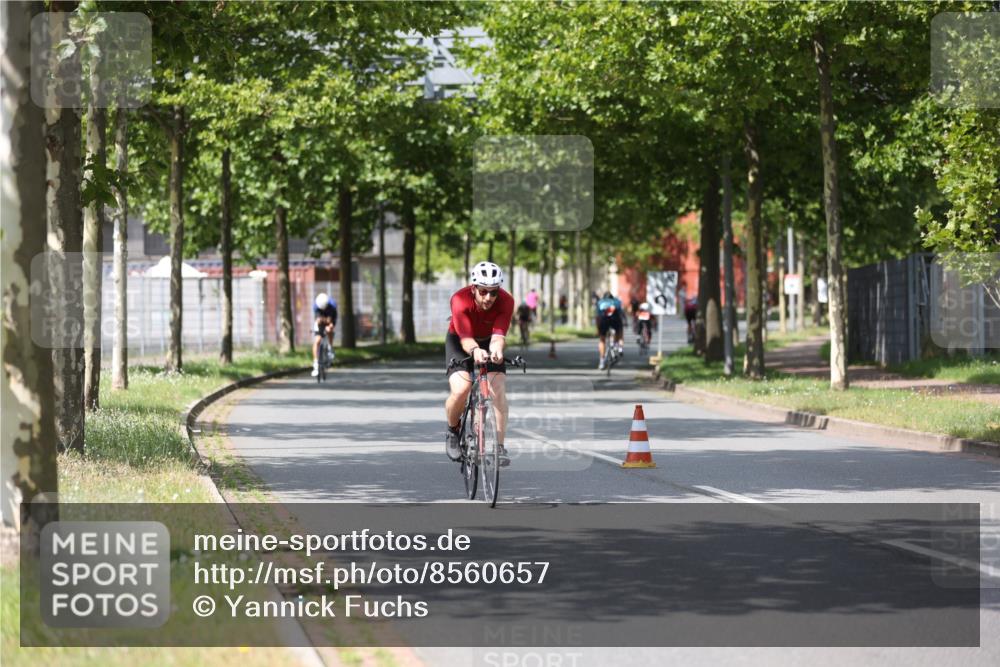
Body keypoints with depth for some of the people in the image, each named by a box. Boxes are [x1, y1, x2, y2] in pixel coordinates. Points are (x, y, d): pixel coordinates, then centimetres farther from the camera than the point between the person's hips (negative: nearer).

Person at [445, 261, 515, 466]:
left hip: (488, 343, 2)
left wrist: (496, 349, -61)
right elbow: (465, 337, -42)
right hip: (460, 342, -2)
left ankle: (499, 447, -11)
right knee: (460, 391, -23)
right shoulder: (460, 300, -33)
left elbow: (499, 334, -38)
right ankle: (452, 431, 6)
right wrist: (475, 350, -65)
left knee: (499, 391, -18)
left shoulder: (506, 302, -28)